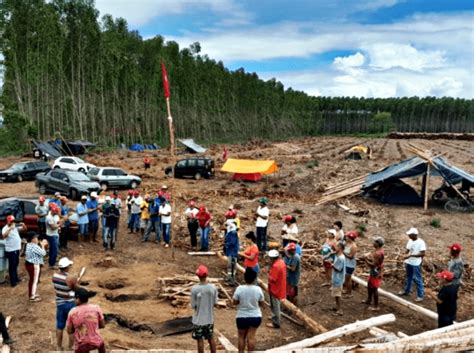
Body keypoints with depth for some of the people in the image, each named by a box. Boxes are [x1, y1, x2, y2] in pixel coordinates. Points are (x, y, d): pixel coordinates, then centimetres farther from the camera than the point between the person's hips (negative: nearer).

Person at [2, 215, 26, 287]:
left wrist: (23, 225, -9)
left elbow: (24, 229, 11)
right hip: (10, 250, -7)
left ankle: (16, 277, 33)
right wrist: (10, 229, -43)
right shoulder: (5, 228, -15)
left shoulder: (16, 227, 5)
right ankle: (13, 281, 5)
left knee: (16, 264, 19)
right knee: (12, 265, -1)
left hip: (17, 248, 7)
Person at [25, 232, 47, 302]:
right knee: (35, 281, 3)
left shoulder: (28, 245, 5)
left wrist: (41, 244, 7)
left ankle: (31, 295, 34)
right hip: (34, 265, -10)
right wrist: (43, 245, -11)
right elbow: (43, 253, -21)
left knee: (31, 280, 22)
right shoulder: (35, 247, -26)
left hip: (28, 264, 10)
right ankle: (33, 297, 12)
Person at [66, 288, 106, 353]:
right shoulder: (96, 308, -9)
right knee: (101, 344, 36)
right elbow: (102, 325, 1)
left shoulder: (72, 312, -10)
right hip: (96, 342, 2)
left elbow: (69, 331, -3)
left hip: (81, 345, -1)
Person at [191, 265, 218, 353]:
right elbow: (215, 303, -1)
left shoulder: (194, 289, -17)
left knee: (200, 340, 7)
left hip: (199, 319, -3)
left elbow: (193, 305, -10)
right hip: (210, 318, 3)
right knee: (211, 339, 17)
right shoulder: (213, 288, -8)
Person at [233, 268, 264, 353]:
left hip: (242, 317, -1)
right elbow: (262, 303, -3)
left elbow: (234, 302, -7)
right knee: (251, 337, 7)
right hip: (256, 317, 1)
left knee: (241, 337, 15)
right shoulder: (258, 289, -12)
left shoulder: (239, 288, -16)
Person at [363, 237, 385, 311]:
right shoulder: (378, 250, 5)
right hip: (374, 273, 11)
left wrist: (366, 260, -17)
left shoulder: (378, 253, -28)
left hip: (376, 274, -11)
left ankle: (376, 307, 8)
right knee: (369, 286, 25)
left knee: (374, 289, -1)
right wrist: (368, 258, 1)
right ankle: (369, 300, 43)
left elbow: (373, 265, -28)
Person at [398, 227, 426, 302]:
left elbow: (423, 253, -22)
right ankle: (406, 291, 37)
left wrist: (411, 255, -25)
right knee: (408, 277, 22)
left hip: (416, 264, -7)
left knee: (417, 279, -1)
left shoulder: (421, 242, -18)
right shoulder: (410, 241, 4)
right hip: (409, 262, 7)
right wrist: (406, 257, 4)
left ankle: (420, 295, 8)